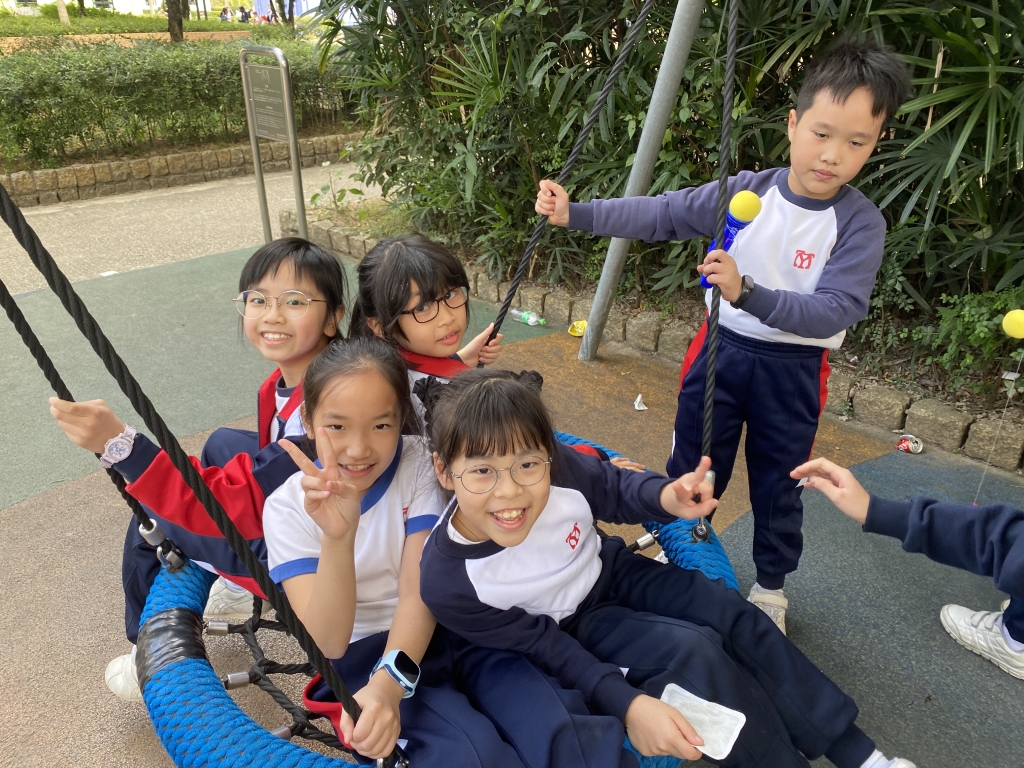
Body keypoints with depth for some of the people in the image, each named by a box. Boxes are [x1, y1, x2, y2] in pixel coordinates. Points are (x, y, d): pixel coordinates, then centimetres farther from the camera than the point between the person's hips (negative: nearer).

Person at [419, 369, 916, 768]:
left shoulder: (556, 465, -30)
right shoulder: (446, 584, -33)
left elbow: (611, 489, -6)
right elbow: (545, 648, -21)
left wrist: (666, 498, -26)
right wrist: (627, 704, -30)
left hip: (610, 569, 4)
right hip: (571, 626, -4)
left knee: (734, 616, -6)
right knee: (695, 652, -22)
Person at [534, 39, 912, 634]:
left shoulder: (861, 223, -14)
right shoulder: (748, 193, -7)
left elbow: (836, 312, -24)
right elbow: (660, 214, -9)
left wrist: (748, 293, -39)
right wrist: (575, 213, -19)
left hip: (793, 369, -2)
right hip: (722, 347, 2)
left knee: (777, 485, 14)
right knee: (691, 466, 16)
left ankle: (771, 586, 38)